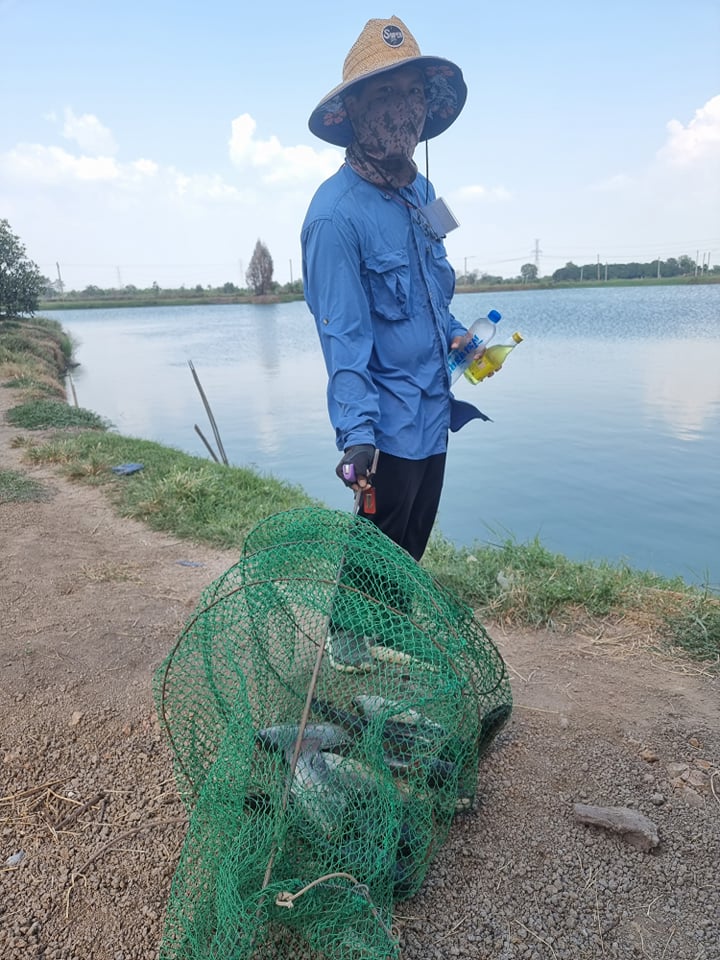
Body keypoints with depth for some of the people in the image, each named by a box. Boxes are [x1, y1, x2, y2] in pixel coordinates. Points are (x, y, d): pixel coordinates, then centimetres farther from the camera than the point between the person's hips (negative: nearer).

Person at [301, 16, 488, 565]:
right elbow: (343, 338, -22)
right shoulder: (337, 214, -18)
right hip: (389, 426, -8)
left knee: (413, 550, 22)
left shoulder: (422, 192, 8)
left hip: (434, 415, 8)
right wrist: (356, 434, -27)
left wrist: (456, 334, 8)